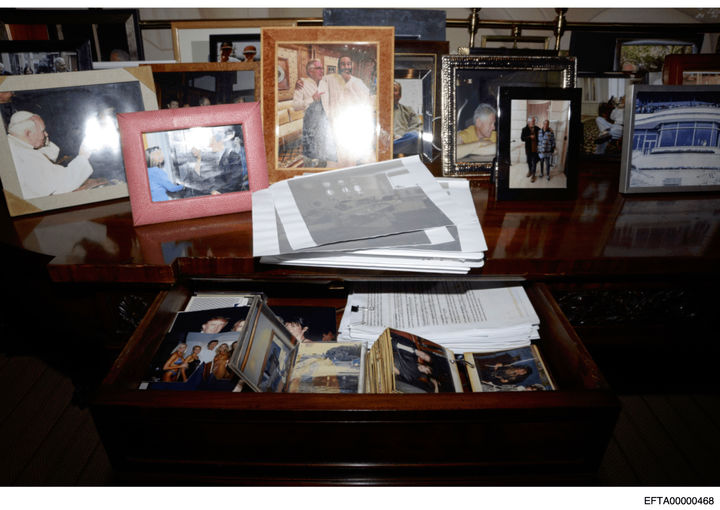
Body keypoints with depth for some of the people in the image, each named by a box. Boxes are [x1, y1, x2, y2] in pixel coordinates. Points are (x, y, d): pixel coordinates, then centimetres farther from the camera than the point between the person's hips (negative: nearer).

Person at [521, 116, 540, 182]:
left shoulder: (537, 129, -2)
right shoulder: (524, 129, -7)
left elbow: (541, 136, 12)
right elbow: (522, 138, -15)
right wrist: (530, 137, -24)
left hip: (535, 149, -1)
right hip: (528, 149, 1)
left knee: (534, 162, 1)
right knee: (529, 161, 17)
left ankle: (533, 175, 10)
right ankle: (530, 171, 40)